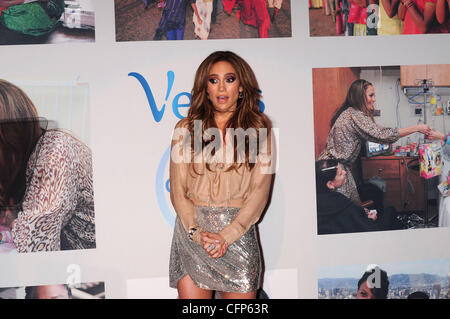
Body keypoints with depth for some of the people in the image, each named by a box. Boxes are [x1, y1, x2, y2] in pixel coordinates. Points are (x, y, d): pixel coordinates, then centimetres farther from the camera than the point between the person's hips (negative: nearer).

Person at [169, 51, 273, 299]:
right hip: (191, 230, 1)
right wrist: (196, 232, -10)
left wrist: (226, 236, -11)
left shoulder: (258, 128, 5)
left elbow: (260, 190, -2)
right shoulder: (186, 129, 9)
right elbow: (178, 190, 4)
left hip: (238, 231, -1)